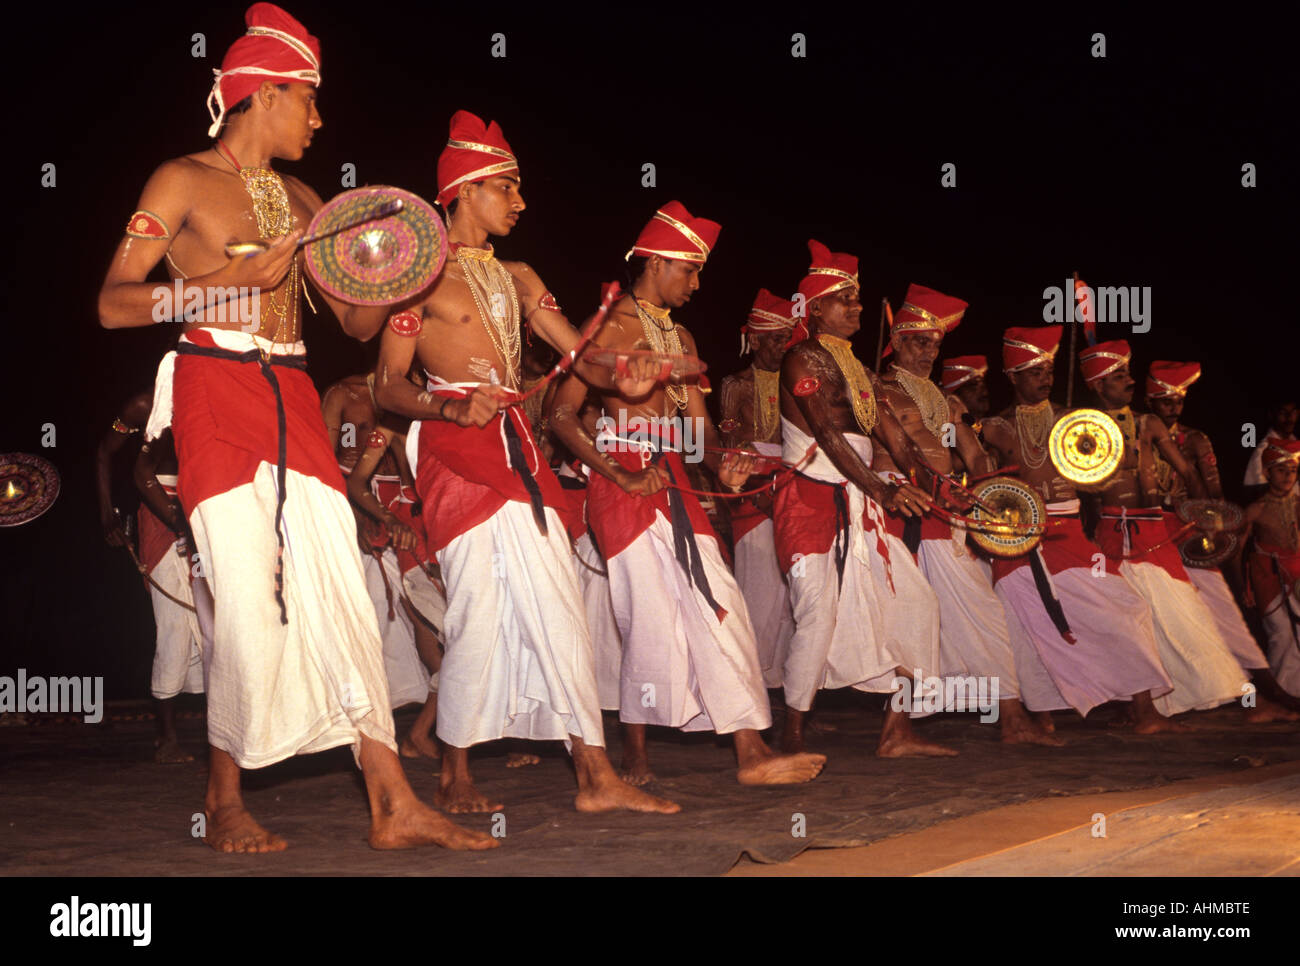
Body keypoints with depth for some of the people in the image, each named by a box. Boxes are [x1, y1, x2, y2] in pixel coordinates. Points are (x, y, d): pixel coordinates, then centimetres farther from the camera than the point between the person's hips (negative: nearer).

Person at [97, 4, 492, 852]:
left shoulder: (302, 202, 21)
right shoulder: (184, 183, 4)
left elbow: (358, 322, 19)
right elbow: (114, 304, -4)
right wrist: (231, 278, -14)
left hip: (294, 400, 6)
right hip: (216, 394, -5)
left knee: (344, 596, -1)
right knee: (250, 602, -9)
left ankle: (394, 807, 0)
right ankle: (226, 806, 8)